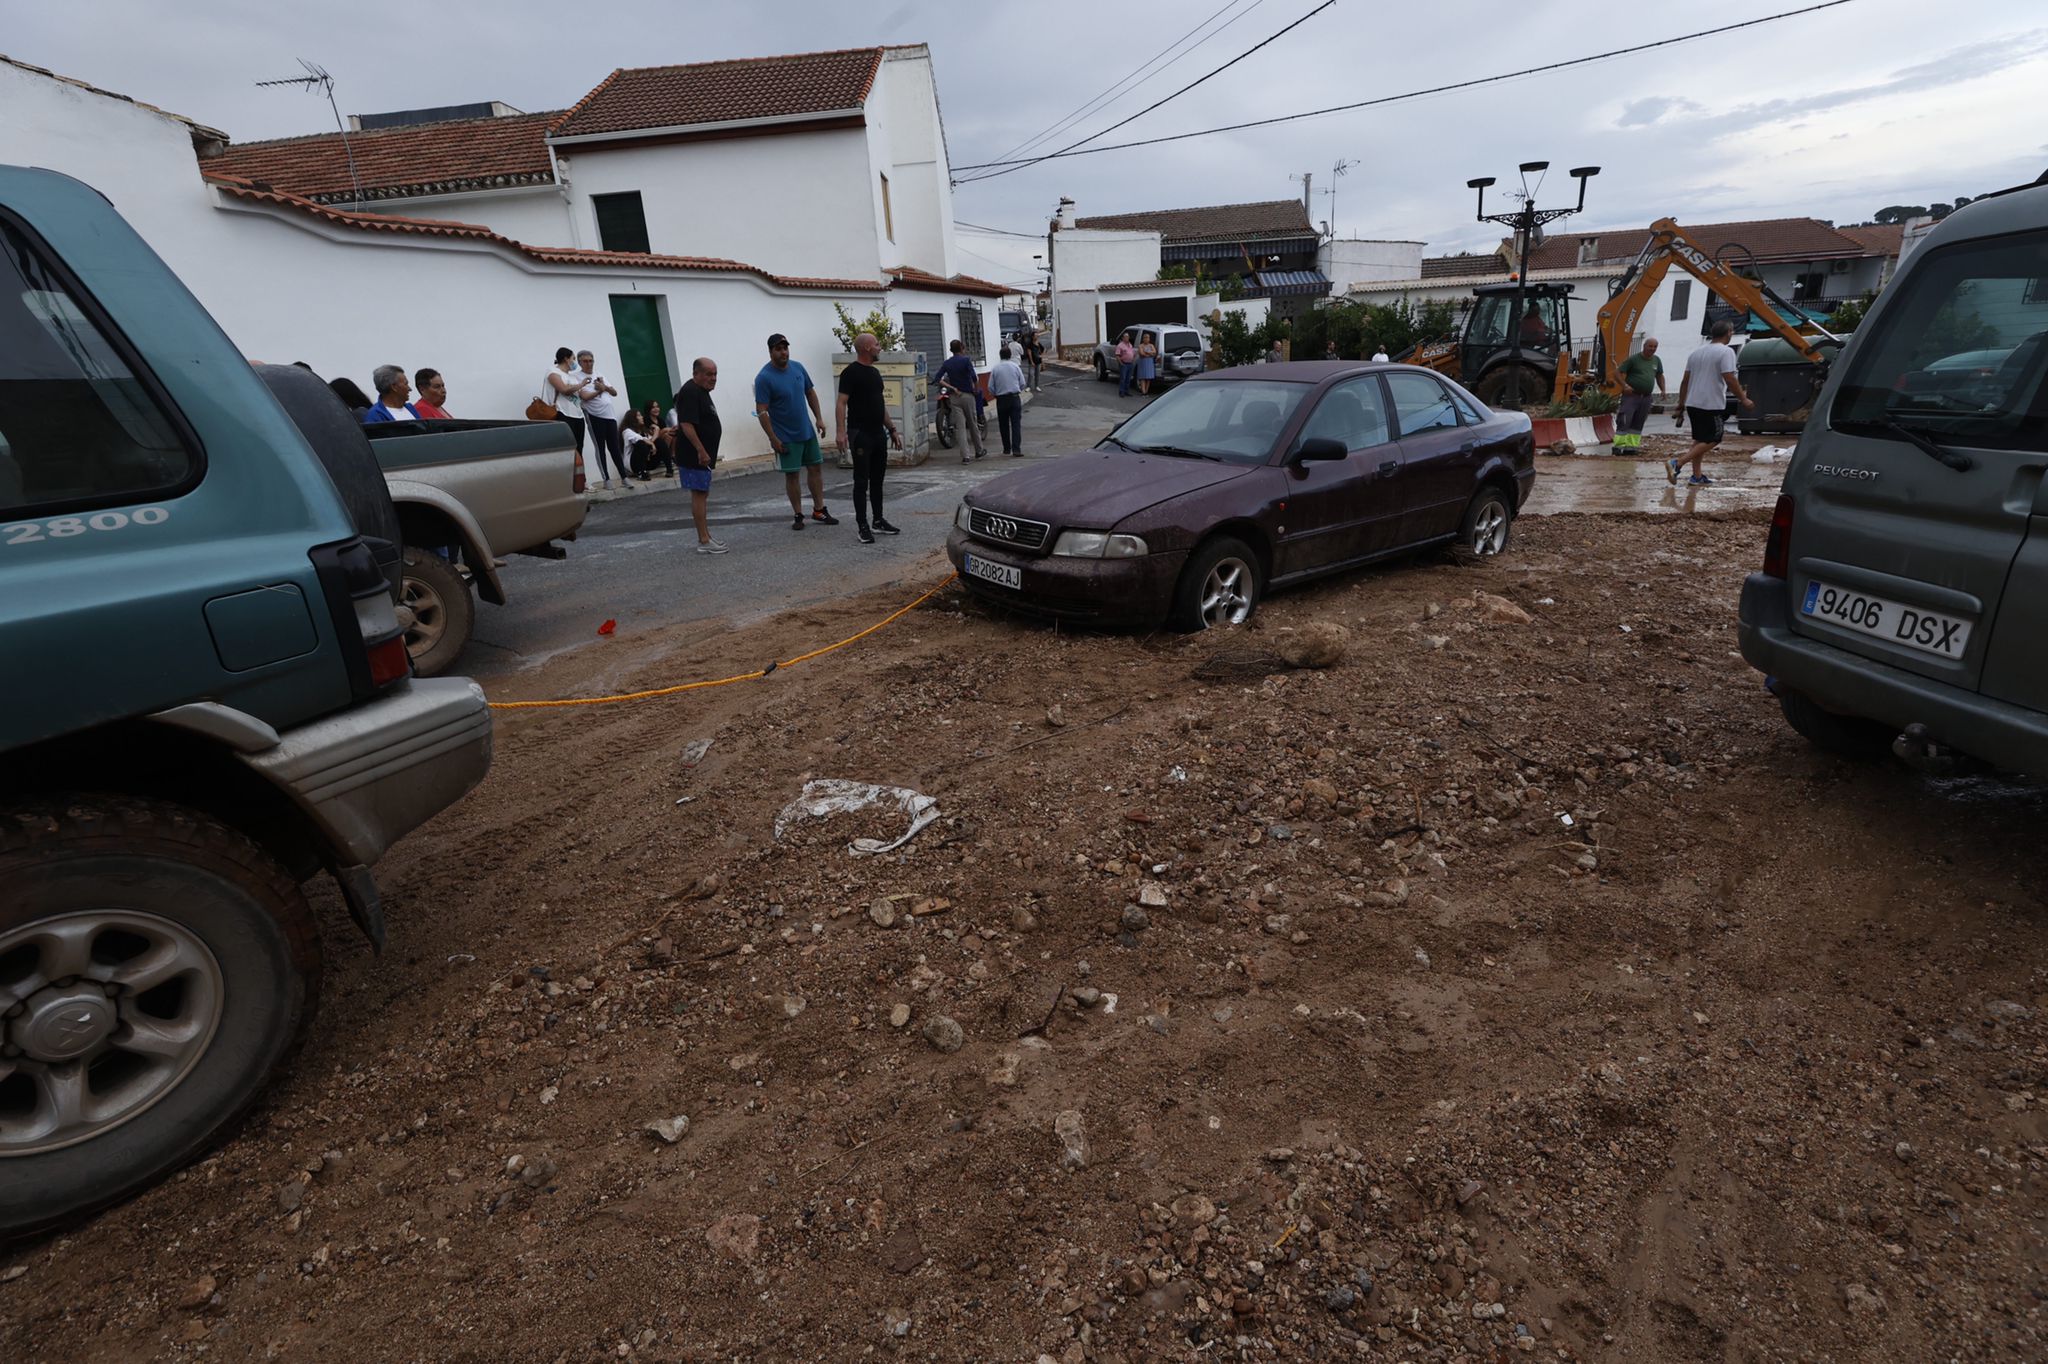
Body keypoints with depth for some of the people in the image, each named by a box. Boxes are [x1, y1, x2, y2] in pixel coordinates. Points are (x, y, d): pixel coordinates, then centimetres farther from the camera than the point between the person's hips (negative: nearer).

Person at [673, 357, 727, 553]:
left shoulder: (701, 391, 16)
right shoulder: (690, 393, -17)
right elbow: (686, 424, -24)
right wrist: (701, 451, -26)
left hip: (702, 454, 10)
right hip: (694, 455, -10)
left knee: (702, 494, 13)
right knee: (699, 495, -8)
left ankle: (705, 537, 20)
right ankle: (704, 541, -6)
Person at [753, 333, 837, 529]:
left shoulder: (797, 368, 3)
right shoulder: (764, 378, -14)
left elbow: (810, 393, 14)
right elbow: (761, 411, -15)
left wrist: (819, 418, 7)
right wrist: (773, 439, -19)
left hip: (807, 431, 6)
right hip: (786, 437, -6)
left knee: (816, 467, 7)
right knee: (791, 475, 2)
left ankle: (819, 510, 17)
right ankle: (798, 515, 11)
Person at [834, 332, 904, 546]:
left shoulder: (875, 372, 16)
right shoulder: (850, 373, -10)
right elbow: (842, 403, -16)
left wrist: (892, 429, 18)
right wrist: (841, 432, -25)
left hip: (879, 433, 8)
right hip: (860, 434, -8)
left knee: (877, 479, 13)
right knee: (861, 481, -5)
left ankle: (878, 520, 21)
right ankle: (862, 526, -1)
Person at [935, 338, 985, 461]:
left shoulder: (947, 363, 5)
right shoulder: (965, 360, -6)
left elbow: (938, 379, -4)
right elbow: (974, 377, -18)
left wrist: (952, 388, -3)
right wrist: (977, 389, -2)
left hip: (954, 397, 3)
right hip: (967, 395, -3)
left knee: (959, 426, 0)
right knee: (973, 424, 12)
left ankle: (964, 455, -6)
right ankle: (979, 450, 25)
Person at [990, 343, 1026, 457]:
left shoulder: (995, 369, -4)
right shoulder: (1015, 366, -1)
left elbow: (990, 387, -3)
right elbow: (1022, 383, 2)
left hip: (1001, 399, 0)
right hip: (1015, 397, 0)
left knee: (1003, 425, 11)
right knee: (1016, 424, -2)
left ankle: (1007, 449, 16)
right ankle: (1016, 449, -11)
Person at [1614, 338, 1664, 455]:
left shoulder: (1656, 361, 14)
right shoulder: (1633, 359, -5)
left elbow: (1659, 376, 26)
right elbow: (1620, 373, -7)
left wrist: (1663, 390, 14)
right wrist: (1624, 385, -21)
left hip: (1646, 397, 6)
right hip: (1631, 395, -6)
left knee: (1638, 423, 6)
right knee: (1624, 421, -13)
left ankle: (1631, 446, 10)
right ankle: (1619, 446, -12)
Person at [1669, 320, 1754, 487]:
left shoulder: (1696, 352, 12)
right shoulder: (1725, 352, -9)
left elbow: (1685, 381, 13)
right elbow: (1730, 380, -16)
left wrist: (1681, 406, 17)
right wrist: (1743, 399, -5)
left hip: (1693, 403, 7)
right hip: (1712, 405, -7)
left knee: (1699, 439, 15)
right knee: (1712, 440, -1)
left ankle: (1697, 476, 16)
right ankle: (1677, 463, -17)